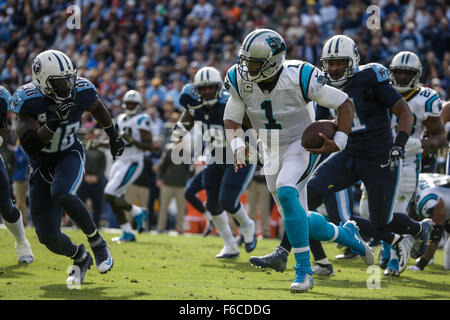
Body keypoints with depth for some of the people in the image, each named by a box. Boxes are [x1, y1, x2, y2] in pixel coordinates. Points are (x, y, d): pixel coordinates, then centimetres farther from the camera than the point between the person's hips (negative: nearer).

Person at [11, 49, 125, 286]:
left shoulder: (80, 91, -15)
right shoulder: (29, 100, -25)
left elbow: (97, 108, 11)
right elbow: (29, 144, -34)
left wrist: (113, 135, 24)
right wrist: (54, 122, -46)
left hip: (69, 156, 0)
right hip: (42, 166, 0)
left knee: (61, 193, -36)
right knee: (49, 238, -3)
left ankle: (97, 242, -15)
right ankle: (80, 259, 30)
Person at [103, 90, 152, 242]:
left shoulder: (141, 120, -10)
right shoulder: (121, 118, 14)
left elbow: (149, 145, -14)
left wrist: (132, 140, -25)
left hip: (132, 163, -8)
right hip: (120, 161, 8)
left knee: (110, 196, -15)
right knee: (115, 200, 5)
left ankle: (137, 212, 5)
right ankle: (128, 233, 14)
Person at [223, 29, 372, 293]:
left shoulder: (299, 78, -25)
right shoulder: (241, 80, -12)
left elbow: (345, 104, -14)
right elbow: (232, 119, 3)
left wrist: (339, 142, -24)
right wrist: (238, 145, -16)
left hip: (303, 145, -6)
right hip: (272, 152, 6)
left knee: (286, 192, -33)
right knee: (299, 220, 8)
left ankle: (304, 271, -26)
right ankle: (347, 235, 38)